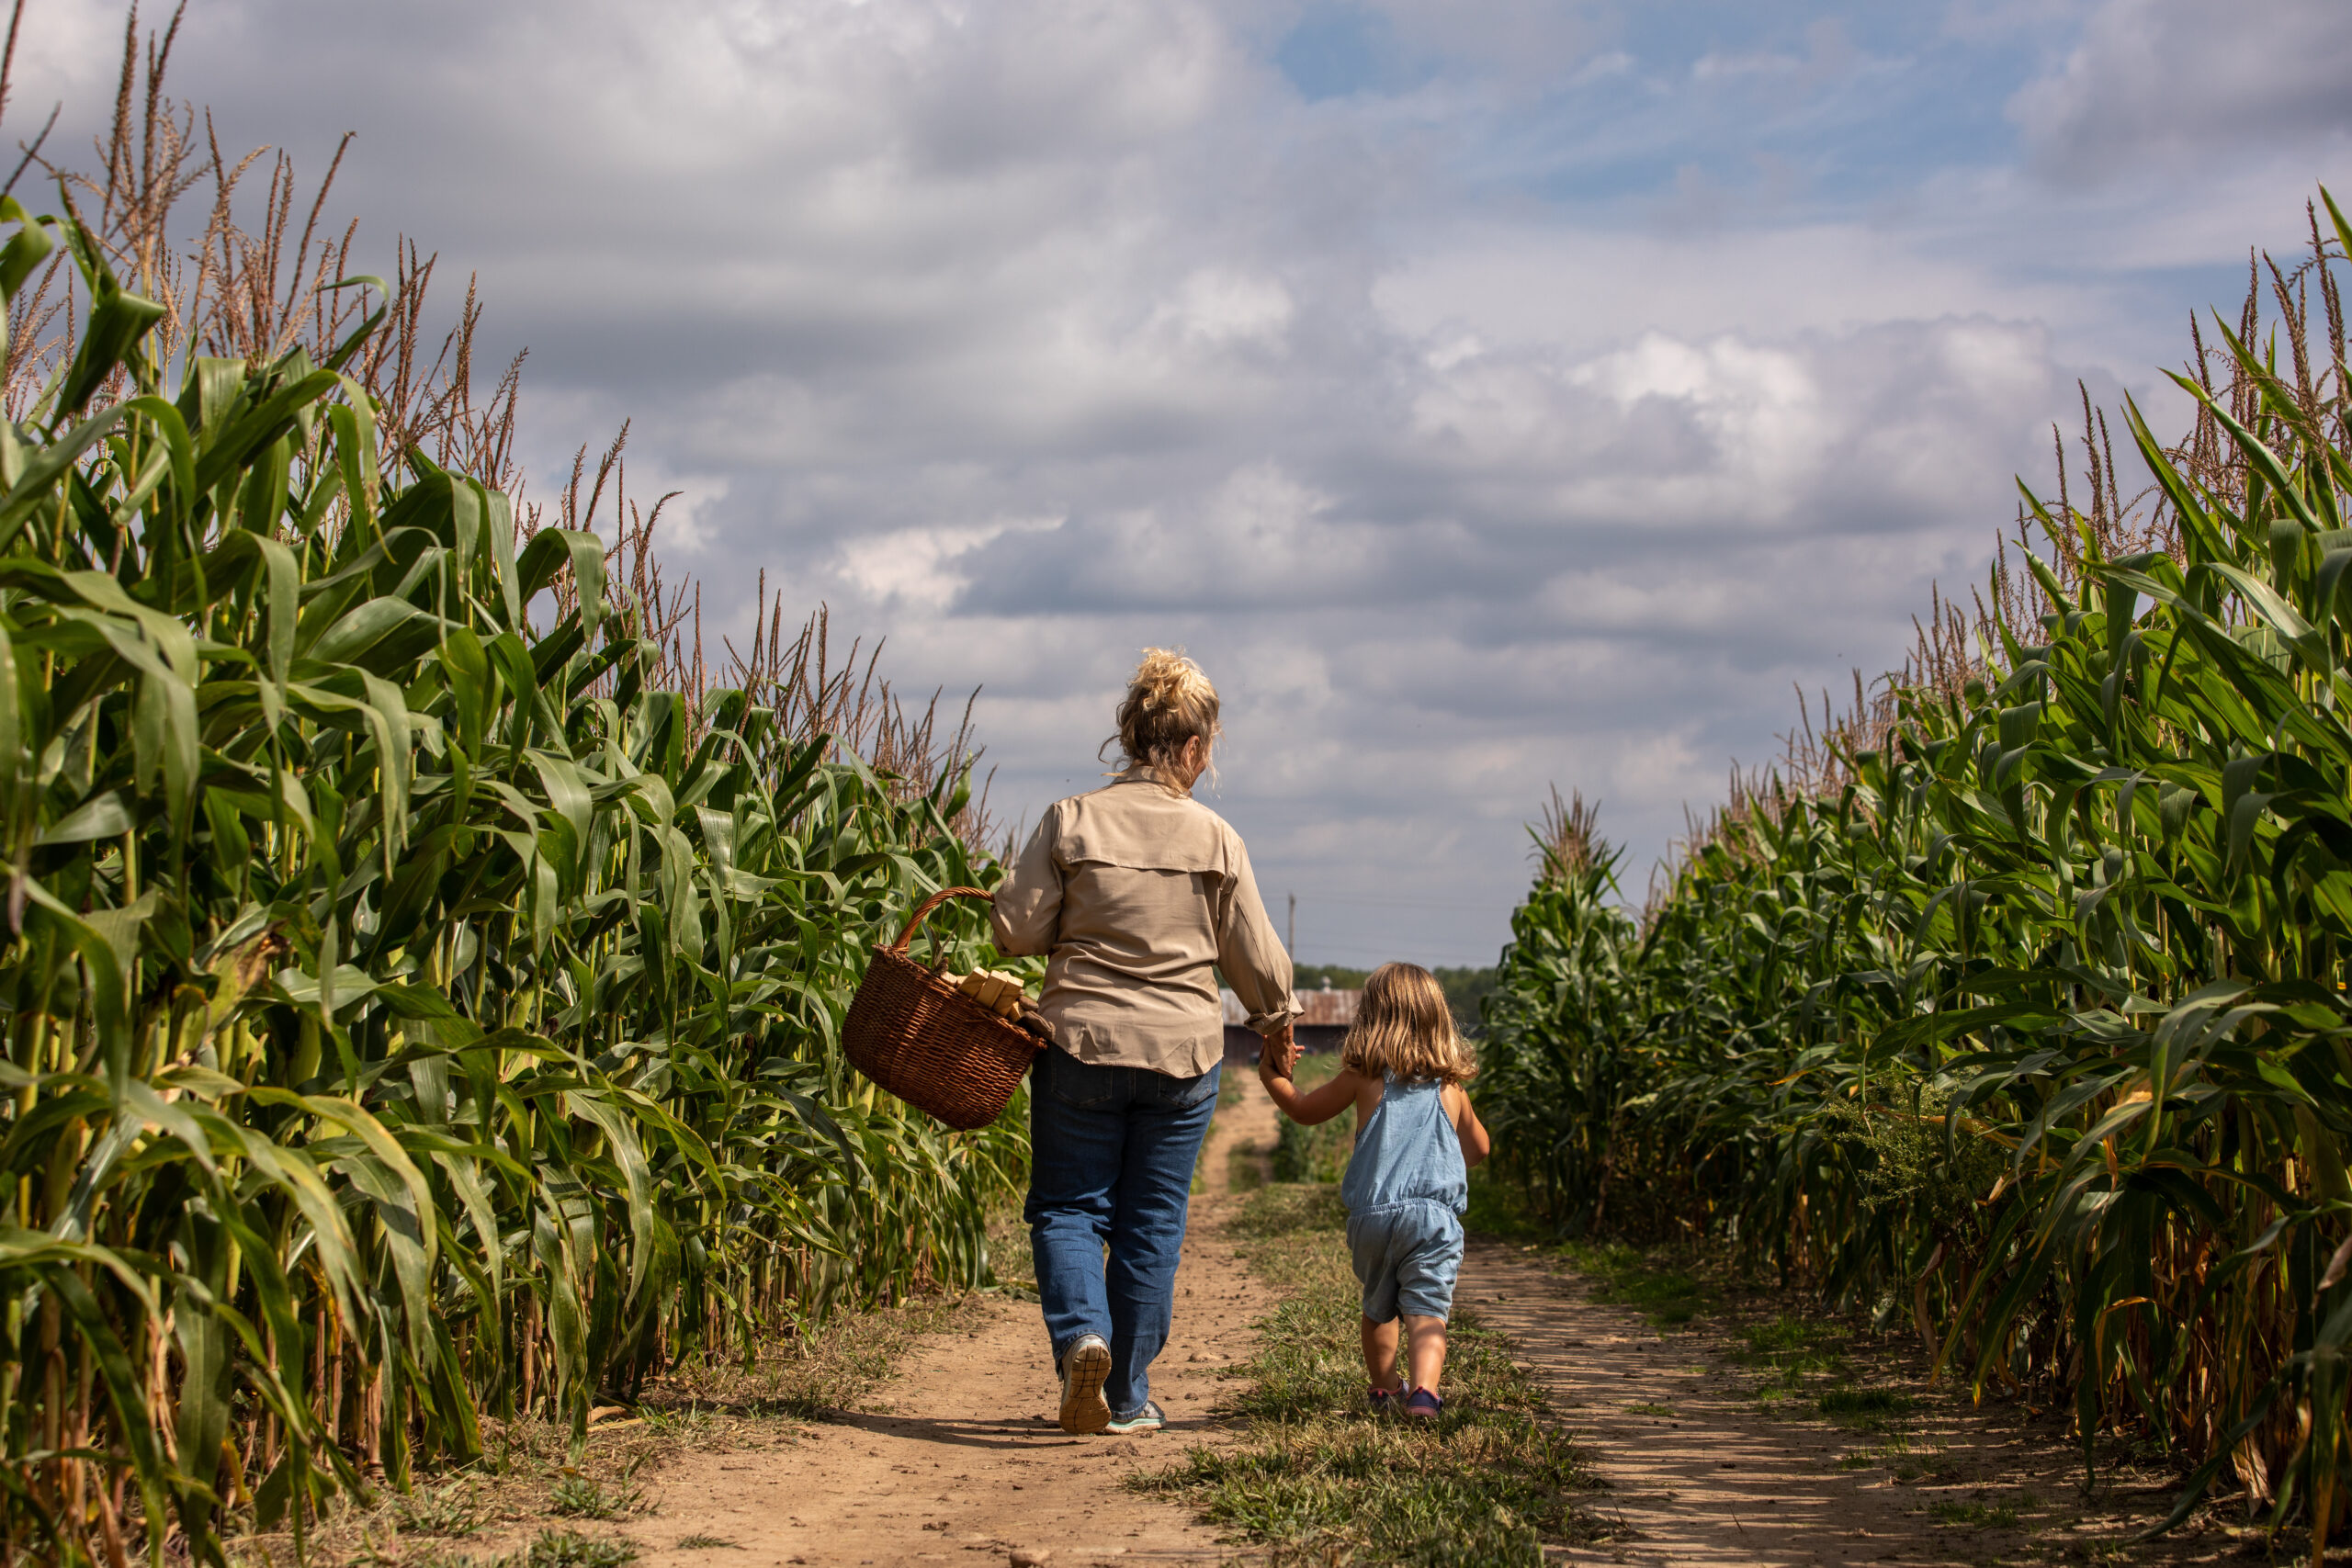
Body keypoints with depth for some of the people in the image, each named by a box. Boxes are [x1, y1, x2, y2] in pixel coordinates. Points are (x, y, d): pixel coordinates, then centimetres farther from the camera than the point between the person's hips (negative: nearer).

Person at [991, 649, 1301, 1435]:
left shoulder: (1070, 820, -5)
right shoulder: (1214, 838, -4)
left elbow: (1015, 930, -6)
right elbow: (1255, 956, 3)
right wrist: (1276, 1018, 22)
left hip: (1082, 1042, 0)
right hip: (1182, 1050, 1)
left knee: (1067, 1208, 11)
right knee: (1152, 1224, 10)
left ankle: (1081, 1335, -15)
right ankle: (1128, 1399, 14)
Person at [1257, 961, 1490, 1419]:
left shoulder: (1362, 1077, 4)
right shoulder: (1450, 1085, 11)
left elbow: (1303, 1110, 17)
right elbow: (1479, 1146, 26)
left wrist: (1271, 1075, 33)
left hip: (1371, 1214, 1)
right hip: (1436, 1214, 0)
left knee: (1378, 1309, 21)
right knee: (1427, 1313, -8)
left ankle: (1385, 1388, 34)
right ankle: (1424, 1391, -29)